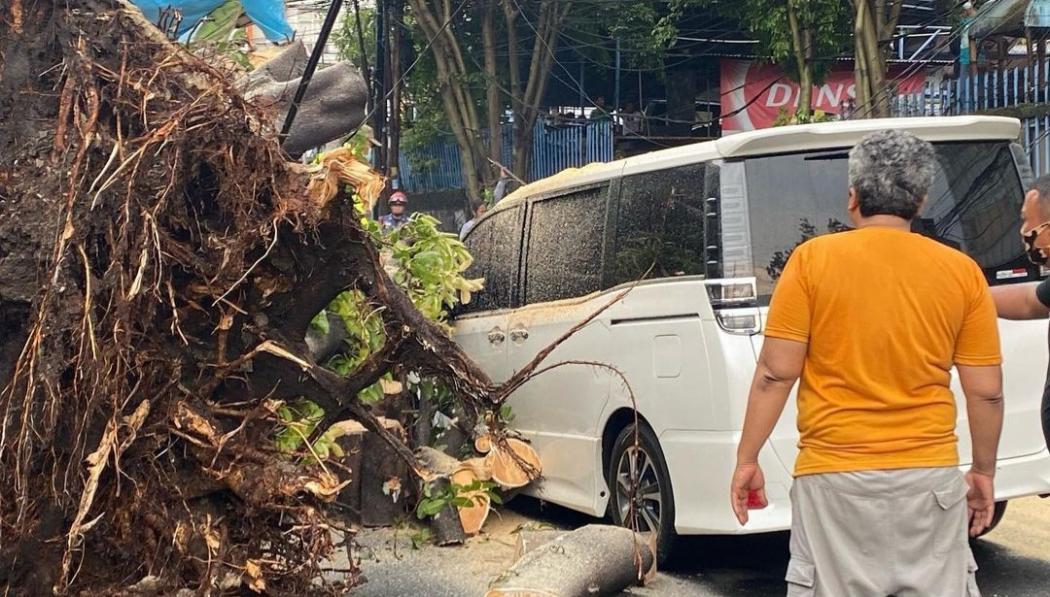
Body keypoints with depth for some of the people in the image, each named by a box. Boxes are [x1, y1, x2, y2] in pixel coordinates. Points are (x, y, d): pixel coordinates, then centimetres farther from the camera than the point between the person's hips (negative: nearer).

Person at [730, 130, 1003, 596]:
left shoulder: (813, 260, -4)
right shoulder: (962, 272, 2)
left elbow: (776, 373, -6)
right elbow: (986, 391, 3)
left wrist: (747, 458, 3)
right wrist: (983, 472, 16)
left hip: (835, 478, -2)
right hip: (930, 478, 2)